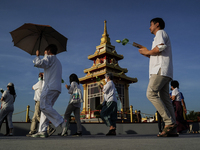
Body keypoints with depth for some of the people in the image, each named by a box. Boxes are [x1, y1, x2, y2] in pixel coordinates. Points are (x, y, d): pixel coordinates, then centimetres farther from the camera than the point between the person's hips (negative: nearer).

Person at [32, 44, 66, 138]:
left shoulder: (49, 57, 4)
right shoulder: (58, 62, 33)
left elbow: (39, 63, -14)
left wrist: (37, 56, 6)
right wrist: (44, 75, 41)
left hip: (50, 87, -9)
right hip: (57, 89, 9)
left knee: (44, 106, -16)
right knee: (46, 107, 4)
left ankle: (61, 121, -20)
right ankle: (42, 131, -2)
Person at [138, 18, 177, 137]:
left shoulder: (160, 32, 5)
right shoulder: (161, 36, 34)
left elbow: (160, 47, -16)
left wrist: (147, 52, -2)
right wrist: (147, 54, 23)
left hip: (161, 70, -10)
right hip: (163, 72, 10)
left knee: (151, 93, -18)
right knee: (165, 99, 0)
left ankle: (169, 122, -21)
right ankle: (172, 130, -4)